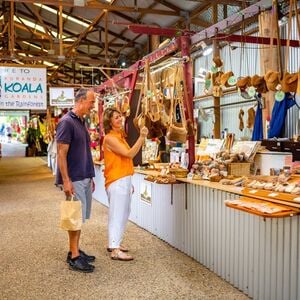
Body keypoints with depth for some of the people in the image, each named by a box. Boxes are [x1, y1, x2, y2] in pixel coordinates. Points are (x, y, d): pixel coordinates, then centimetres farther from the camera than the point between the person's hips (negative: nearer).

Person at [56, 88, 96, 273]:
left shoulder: (82, 122, 13)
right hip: (74, 180, -8)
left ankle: (75, 250, 25)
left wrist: (90, 177, 18)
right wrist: (66, 180, -21)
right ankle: (74, 257, 8)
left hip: (85, 178, 8)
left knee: (80, 217, 14)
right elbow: (61, 153, -17)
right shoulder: (67, 122, -14)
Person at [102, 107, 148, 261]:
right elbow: (129, 154, -22)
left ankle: (114, 243, 27)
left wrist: (129, 182, 18)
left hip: (124, 180, 9)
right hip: (116, 181, -9)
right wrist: (142, 137, -26)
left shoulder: (120, 136, 15)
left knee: (123, 213, 15)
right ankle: (115, 250, 1)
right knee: (117, 214, -6)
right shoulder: (110, 138, -14)